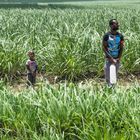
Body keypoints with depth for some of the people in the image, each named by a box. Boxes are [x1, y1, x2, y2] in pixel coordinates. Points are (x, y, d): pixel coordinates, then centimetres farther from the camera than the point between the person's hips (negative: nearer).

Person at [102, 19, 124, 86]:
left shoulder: (120, 36, 0)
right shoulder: (106, 35, -10)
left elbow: (121, 48, 4)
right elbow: (104, 48, -9)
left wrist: (119, 58, -7)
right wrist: (111, 58, -14)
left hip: (117, 59, 3)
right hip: (109, 59, -3)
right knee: (108, 76, 1)